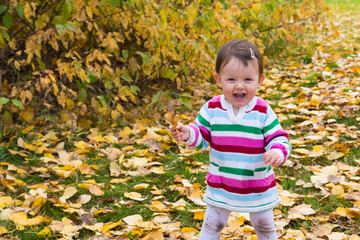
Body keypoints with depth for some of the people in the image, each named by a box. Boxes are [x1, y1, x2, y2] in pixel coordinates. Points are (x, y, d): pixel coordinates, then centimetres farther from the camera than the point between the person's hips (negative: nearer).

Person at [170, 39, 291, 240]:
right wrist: (189, 134, -25)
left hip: (258, 186, -1)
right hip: (221, 184, 1)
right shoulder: (212, 109, -11)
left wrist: (278, 152, -36)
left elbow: (278, 139, -14)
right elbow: (202, 136, -4)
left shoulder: (263, 112, -16)